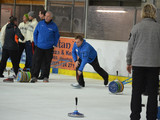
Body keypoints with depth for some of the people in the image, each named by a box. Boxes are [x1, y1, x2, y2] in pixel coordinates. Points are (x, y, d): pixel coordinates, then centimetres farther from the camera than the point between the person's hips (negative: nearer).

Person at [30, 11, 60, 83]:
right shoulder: (40, 24, 1)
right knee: (37, 62, -4)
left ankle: (46, 77, 15)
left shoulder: (54, 26, -2)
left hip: (49, 48, 0)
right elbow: (35, 33, 11)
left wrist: (54, 45, 2)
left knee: (47, 63, 6)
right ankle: (34, 76, -2)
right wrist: (36, 43, 6)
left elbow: (57, 36, 8)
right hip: (39, 47, 0)